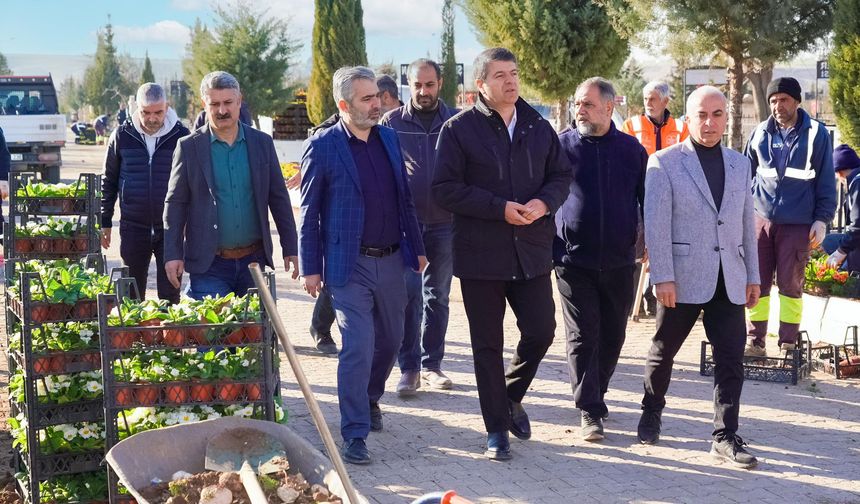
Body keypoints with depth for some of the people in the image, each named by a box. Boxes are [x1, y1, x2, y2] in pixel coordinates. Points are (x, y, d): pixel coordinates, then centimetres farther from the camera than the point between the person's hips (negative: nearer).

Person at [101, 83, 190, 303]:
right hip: (133, 227, 2)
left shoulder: (181, 135, -4)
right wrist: (105, 222, 7)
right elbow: (109, 181, 8)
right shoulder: (122, 136, 0)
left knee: (170, 294, 3)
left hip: (170, 227, -1)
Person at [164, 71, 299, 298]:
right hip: (209, 263, -2)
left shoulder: (262, 143, 5)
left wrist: (291, 249, 6)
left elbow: (279, 199, 8)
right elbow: (175, 203, 0)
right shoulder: (189, 147, -1)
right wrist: (172, 254, -6)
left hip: (254, 261, 3)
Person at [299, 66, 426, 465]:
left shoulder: (390, 139, 7)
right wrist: (310, 268, -7)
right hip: (350, 264, -5)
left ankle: (371, 399, 41)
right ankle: (355, 433, -1)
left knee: (390, 339, 16)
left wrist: (416, 248, 14)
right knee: (357, 346, -9)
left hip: (391, 260, 6)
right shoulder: (322, 147, -8)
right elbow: (309, 212, -5)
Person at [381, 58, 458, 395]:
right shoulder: (393, 122, 1)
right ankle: (409, 368, -3)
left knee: (437, 297, 10)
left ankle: (431, 364, 20)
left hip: (444, 223, 2)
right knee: (409, 293, -10)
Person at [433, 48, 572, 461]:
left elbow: (561, 175, 14)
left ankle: (512, 395, 32)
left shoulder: (538, 127, 9)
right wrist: (501, 208, -18)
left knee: (541, 331, 3)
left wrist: (544, 202, -9)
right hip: (480, 253, -3)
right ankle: (497, 429, 18)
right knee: (488, 344, 5)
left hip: (532, 251, 4)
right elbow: (445, 189, -11)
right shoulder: (459, 129, -5)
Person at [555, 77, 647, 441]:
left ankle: (595, 394, 32)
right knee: (583, 337, -2)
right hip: (574, 260, -2)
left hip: (620, 261, 2)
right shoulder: (562, 145, -1)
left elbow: (648, 200, 12)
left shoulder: (631, 149, 4)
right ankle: (590, 411, 3)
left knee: (612, 337, 12)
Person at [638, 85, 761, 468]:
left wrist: (753, 275, 12)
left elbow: (747, 222, 15)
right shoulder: (664, 163, -4)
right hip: (683, 279, -3)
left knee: (731, 359, 0)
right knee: (663, 352, 12)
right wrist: (662, 277, -15)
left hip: (728, 280, 4)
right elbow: (656, 224, -9)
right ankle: (652, 413, 34)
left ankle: (726, 436, 8)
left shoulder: (739, 163, 12)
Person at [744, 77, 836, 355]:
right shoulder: (760, 133, 8)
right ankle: (755, 342, 9)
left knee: (790, 284, 2)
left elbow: (826, 181, 3)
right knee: (757, 282, 3)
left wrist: (822, 219, -3)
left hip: (797, 224, -3)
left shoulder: (815, 134, 1)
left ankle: (788, 344, 10)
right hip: (761, 220, 3)